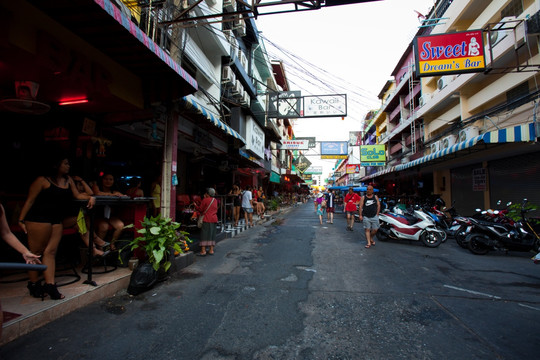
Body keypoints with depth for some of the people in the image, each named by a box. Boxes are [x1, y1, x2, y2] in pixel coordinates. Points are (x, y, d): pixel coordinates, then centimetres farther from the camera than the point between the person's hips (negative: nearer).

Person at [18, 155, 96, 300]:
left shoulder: (68, 180, 13)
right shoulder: (42, 180, -5)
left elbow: (77, 195, 16)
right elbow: (30, 200, -4)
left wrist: (90, 197, -3)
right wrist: (21, 220, -7)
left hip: (56, 221, 6)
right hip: (38, 219, -6)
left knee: (50, 252, 3)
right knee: (36, 252, 3)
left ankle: (50, 285, 4)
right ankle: (33, 284, 16)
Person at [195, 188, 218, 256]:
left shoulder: (205, 200, -8)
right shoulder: (215, 200, 9)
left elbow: (200, 209, -5)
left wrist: (196, 206, 18)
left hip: (207, 220, -6)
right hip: (214, 219, 6)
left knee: (204, 234, -2)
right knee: (212, 234, 12)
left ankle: (203, 251, -3)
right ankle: (211, 250, 14)